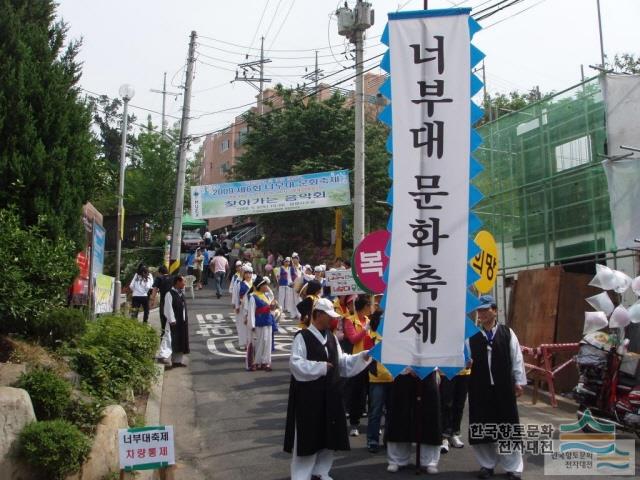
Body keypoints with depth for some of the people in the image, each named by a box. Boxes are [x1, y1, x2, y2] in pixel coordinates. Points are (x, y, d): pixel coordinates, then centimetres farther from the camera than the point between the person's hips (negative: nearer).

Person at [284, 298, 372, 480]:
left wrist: (362, 356, 0)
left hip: (329, 393, 7)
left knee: (328, 433, 13)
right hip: (308, 394, -7)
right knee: (307, 434, 0)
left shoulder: (331, 337, 10)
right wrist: (321, 367, -19)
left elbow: (342, 361, 13)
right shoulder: (302, 337, -12)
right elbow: (295, 363, -19)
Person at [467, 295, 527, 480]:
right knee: (481, 428, 8)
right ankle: (487, 464, 25)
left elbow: (517, 358, 3)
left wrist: (519, 382, 2)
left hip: (503, 387, -1)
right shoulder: (471, 336, 1)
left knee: (507, 427, 5)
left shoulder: (507, 333, 1)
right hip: (479, 388, 1)